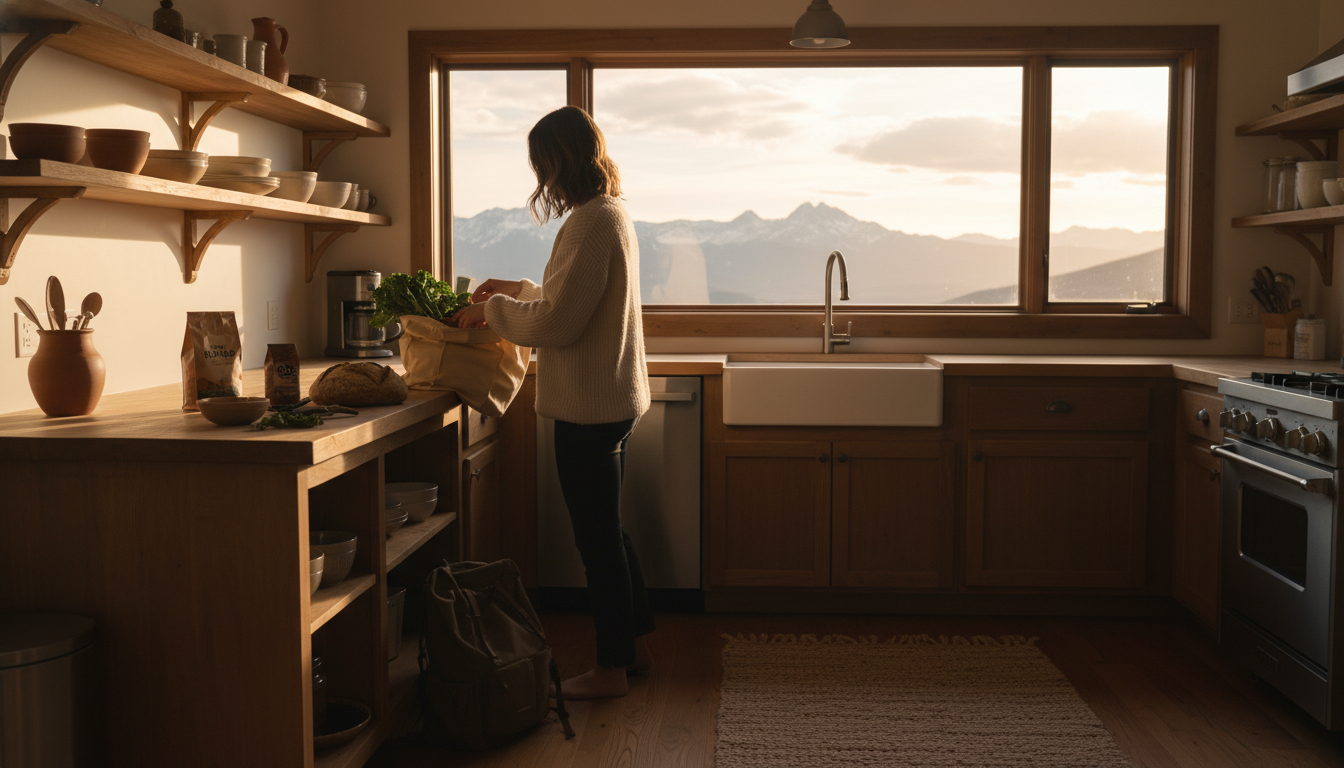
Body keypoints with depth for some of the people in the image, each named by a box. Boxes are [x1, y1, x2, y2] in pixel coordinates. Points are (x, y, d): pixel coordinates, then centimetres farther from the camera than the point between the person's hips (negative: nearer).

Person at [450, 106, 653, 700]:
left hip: (589, 406, -10)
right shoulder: (613, 214, 13)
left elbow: (556, 323, -22)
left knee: (598, 538, 1)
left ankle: (611, 668, 14)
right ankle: (635, 643, 32)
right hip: (612, 399, 10)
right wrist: (515, 289, 22)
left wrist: (492, 310, -7)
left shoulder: (590, 223, -19)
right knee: (607, 530, 20)